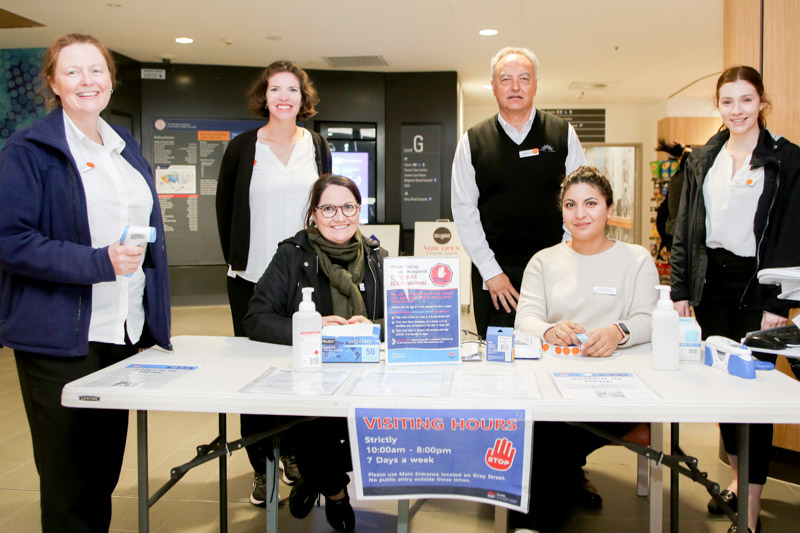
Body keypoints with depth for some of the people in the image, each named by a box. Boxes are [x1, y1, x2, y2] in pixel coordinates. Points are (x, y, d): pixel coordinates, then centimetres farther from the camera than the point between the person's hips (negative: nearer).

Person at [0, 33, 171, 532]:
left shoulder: (126, 148, 15)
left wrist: (154, 320, 15)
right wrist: (100, 262, -22)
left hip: (126, 331, 6)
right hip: (60, 339, -6)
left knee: (107, 465, 15)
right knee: (69, 474, 5)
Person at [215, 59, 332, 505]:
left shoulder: (317, 146, 7)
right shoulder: (243, 148, 1)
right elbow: (225, 208, 9)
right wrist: (235, 260, 6)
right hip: (252, 279, -1)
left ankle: (292, 452, 24)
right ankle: (261, 467, 14)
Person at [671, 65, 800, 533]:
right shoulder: (702, 159, 11)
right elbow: (685, 228, 11)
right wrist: (681, 288, 6)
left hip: (756, 283, -4)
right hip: (712, 280, 5)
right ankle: (737, 477, 29)